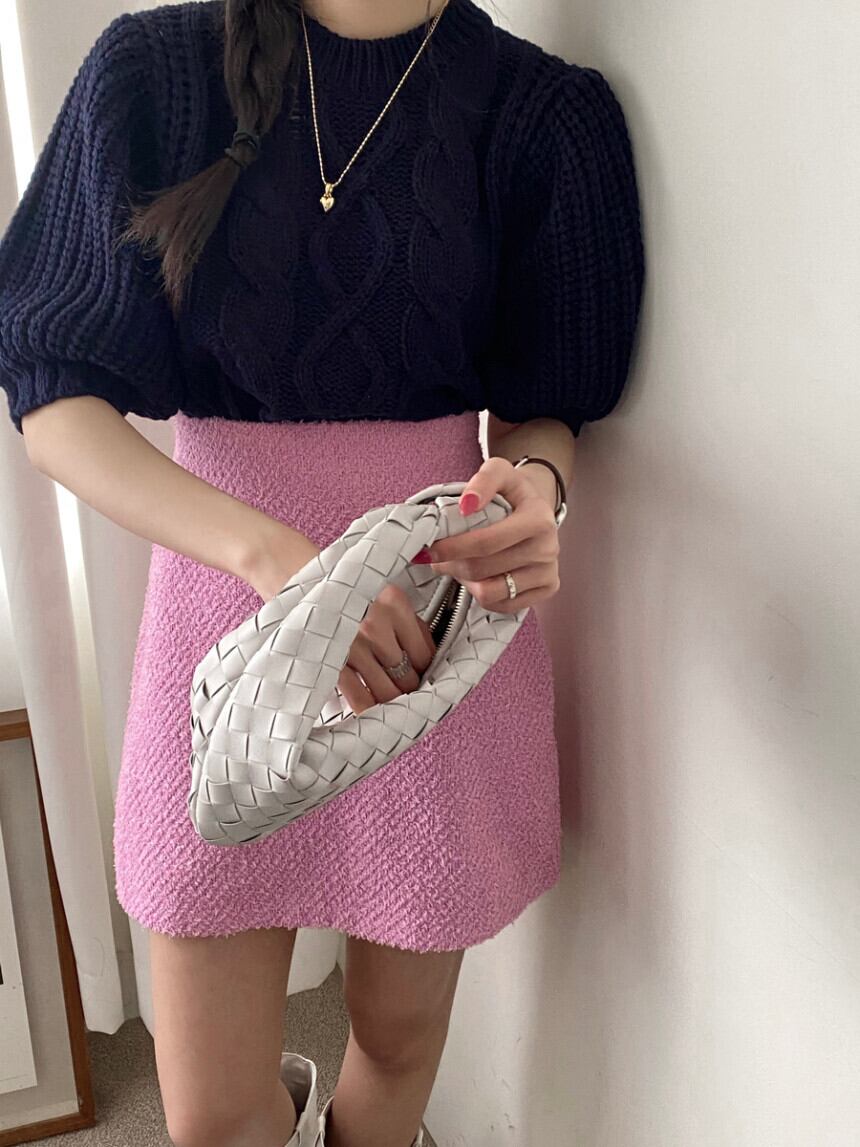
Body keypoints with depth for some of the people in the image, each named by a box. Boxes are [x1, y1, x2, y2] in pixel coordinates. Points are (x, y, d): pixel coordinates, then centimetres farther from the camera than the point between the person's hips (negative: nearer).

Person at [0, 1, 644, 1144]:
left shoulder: (544, 108, -1)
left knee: (400, 1041, 17)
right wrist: (271, 552, -27)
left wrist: (534, 487, -21)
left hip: (441, 616, 1)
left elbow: (541, 411, 5)